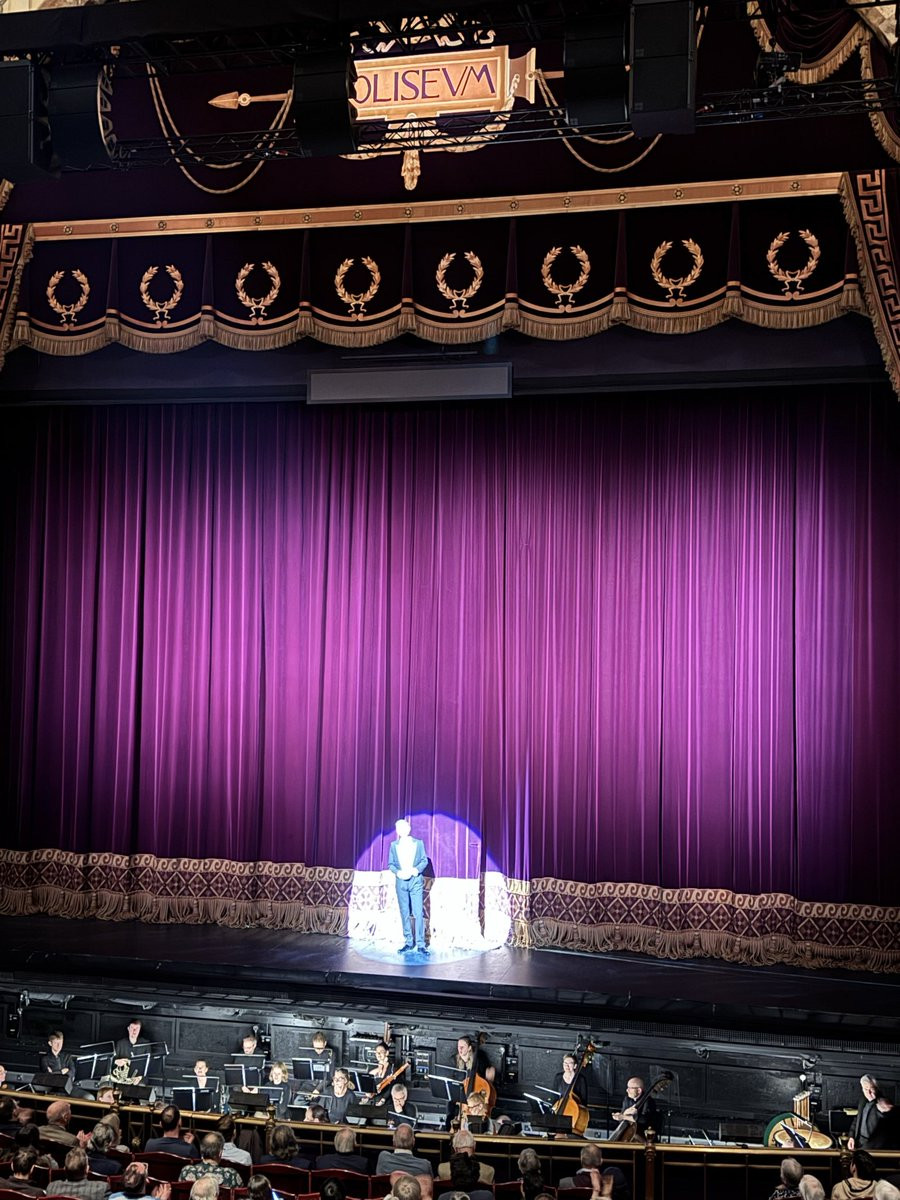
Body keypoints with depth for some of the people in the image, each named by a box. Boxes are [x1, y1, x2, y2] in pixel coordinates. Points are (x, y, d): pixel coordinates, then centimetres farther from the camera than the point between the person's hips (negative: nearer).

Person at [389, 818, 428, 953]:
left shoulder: (418, 843, 5)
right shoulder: (394, 845, 9)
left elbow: (424, 860, 4)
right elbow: (391, 864, 8)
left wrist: (416, 870, -15)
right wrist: (398, 872, -12)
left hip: (416, 881, -2)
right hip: (401, 882, 2)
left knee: (418, 913, -8)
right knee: (404, 914, 5)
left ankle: (421, 944, -6)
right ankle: (408, 942, 13)